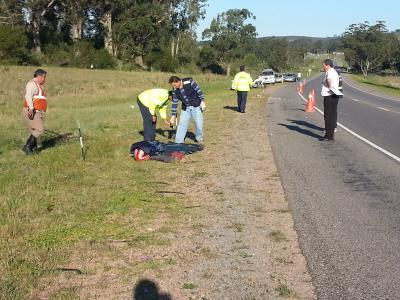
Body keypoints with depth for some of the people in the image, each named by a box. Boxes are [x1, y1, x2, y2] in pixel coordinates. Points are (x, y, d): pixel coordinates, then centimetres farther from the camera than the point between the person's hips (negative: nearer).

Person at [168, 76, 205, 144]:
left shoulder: (189, 82, -18)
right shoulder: (175, 91, -3)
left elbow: (199, 91, -12)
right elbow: (174, 103, 2)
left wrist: (202, 101, -14)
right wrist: (173, 115, 2)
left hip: (196, 106, -4)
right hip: (185, 108, 4)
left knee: (199, 123, -2)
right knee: (182, 124, -4)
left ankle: (199, 139, 21)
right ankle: (178, 141, 1)